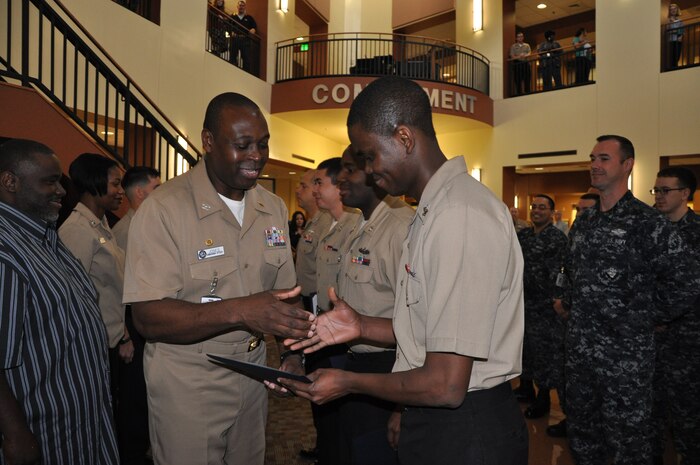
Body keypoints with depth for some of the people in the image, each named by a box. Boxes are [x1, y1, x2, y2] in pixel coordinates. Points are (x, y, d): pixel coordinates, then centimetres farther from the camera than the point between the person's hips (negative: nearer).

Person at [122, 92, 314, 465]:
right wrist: (239, 310, -34)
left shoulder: (274, 207, 2)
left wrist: (294, 353, -8)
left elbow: (284, 291, 6)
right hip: (188, 386, -5)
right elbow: (148, 318, -22)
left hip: (254, 374, 6)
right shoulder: (163, 209, -18)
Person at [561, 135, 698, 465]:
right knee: (581, 434, 20)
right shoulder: (583, 222, 9)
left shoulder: (647, 222, -12)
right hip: (578, 348, 6)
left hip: (625, 354, -6)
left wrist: (645, 317, -6)